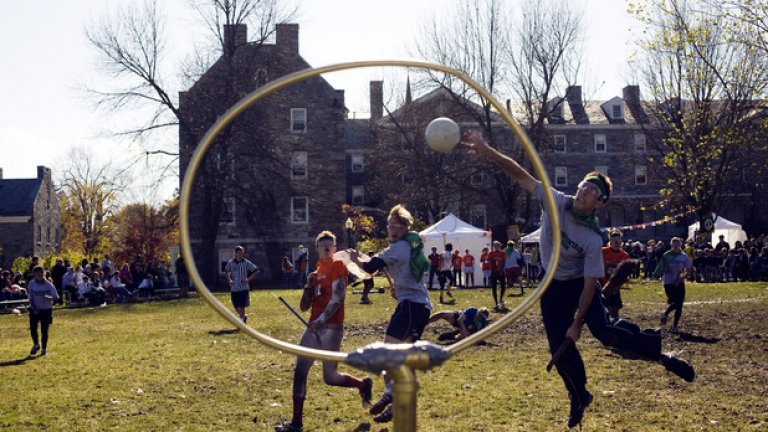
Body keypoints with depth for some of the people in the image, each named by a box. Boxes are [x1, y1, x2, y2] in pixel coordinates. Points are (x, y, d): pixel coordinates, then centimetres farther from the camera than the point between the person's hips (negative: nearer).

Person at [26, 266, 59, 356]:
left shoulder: (48, 285, -9)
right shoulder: (31, 284, -3)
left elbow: (56, 297, -14)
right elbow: (30, 298, -1)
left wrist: (49, 298, -35)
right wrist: (34, 309, -10)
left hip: (46, 310, -1)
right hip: (34, 310, 2)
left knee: (44, 330, -1)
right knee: (33, 328, -4)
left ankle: (44, 349, 14)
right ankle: (36, 344, 23)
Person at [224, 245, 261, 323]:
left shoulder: (246, 263, -4)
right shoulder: (231, 263, 4)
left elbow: (257, 271, -1)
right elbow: (226, 271, 24)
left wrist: (248, 279, -10)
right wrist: (229, 280, 8)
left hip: (244, 288, -3)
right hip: (234, 288, 3)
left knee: (242, 306, -8)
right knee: (236, 307, 7)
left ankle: (241, 321, 5)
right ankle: (243, 317, 34)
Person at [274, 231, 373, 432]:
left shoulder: (338, 266, -3)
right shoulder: (317, 272, 19)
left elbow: (337, 298, -14)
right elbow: (304, 307, 17)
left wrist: (321, 320, -22)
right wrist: (309, 285, 1)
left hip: (331, 327, -7)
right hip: (314, 327, 7)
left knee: (330, 377, -5)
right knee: (300, 371, 0)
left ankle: (363, 385, 23)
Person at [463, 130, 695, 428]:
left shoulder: (593, 240, -27)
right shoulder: (555, 202, -19)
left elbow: (590, 284, -22)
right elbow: (520, 175, -22)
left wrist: (576, 322, -21)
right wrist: (488, 152, -34)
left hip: (580, 284, -4)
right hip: (553, 286, 4)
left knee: (605, 332, -22)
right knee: (559, 347, 4)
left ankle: (657, 351, 0)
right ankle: (579, 398, 24)